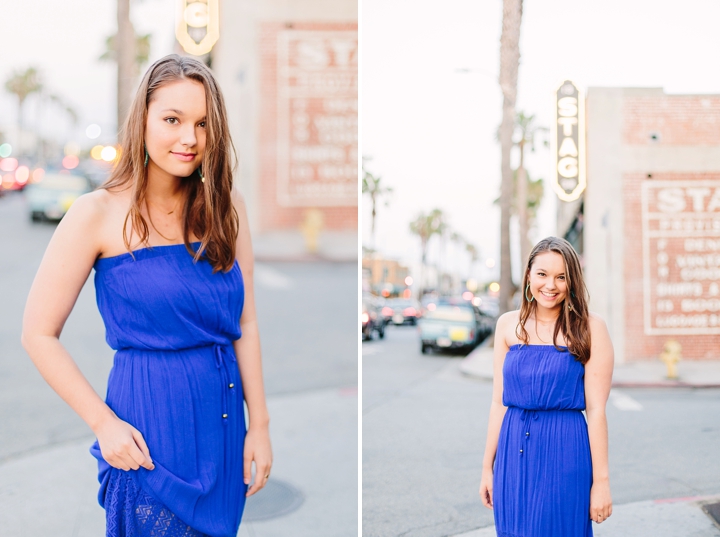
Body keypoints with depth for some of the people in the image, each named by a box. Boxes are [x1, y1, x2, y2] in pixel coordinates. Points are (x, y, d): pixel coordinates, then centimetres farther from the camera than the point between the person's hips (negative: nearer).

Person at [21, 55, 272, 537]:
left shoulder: (226, 207, 3)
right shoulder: (98, 215, -9)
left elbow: (245, 323, 5)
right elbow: (39, 335, -7)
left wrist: (259, 424, 1)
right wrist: (104, 422, -13)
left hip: (223, 419, 5)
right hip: (148, 418, -5)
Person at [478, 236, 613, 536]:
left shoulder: (589, 328, -5)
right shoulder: (509, 325, 6)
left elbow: (596, 410, -7)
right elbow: (499, 402, 9)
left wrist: (601, 481, -9)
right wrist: (488, 467, 7)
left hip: (564, 451, -3)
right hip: (514, 451, 4)